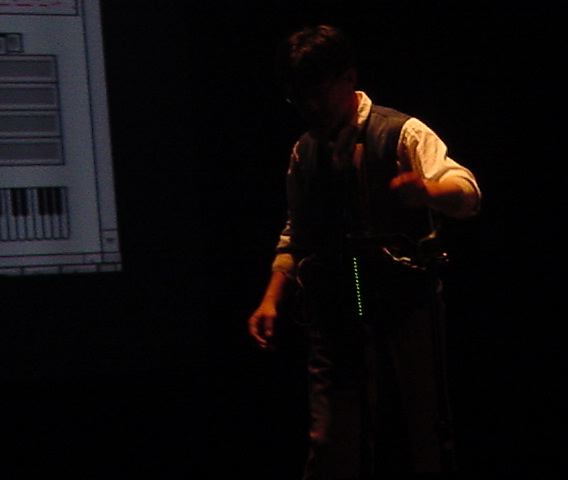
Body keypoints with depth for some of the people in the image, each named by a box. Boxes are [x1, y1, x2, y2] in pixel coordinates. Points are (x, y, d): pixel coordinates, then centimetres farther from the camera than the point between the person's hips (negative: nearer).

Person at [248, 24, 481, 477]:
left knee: (422, 438, 1)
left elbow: (466, 191, -16)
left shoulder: (402, 133, -2)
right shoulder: (305, 152, 14)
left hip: (405, 310, -4)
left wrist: (426, 190, -38)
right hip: (333, 318, 4)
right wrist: (273, 299, 10)